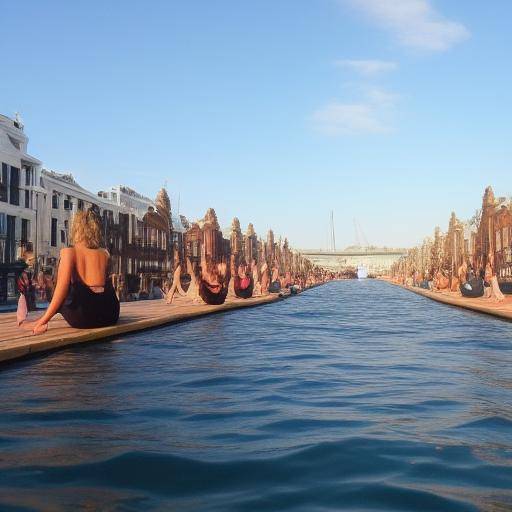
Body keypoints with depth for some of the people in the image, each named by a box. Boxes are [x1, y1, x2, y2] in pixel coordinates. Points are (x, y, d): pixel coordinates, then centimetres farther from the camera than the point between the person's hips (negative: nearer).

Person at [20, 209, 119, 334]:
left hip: (84, 318, -3)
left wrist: (43, 321, -11)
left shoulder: (69, 252, -3)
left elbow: (62, 289, -13)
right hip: (110, 316, 3)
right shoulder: (105, 253, 7)